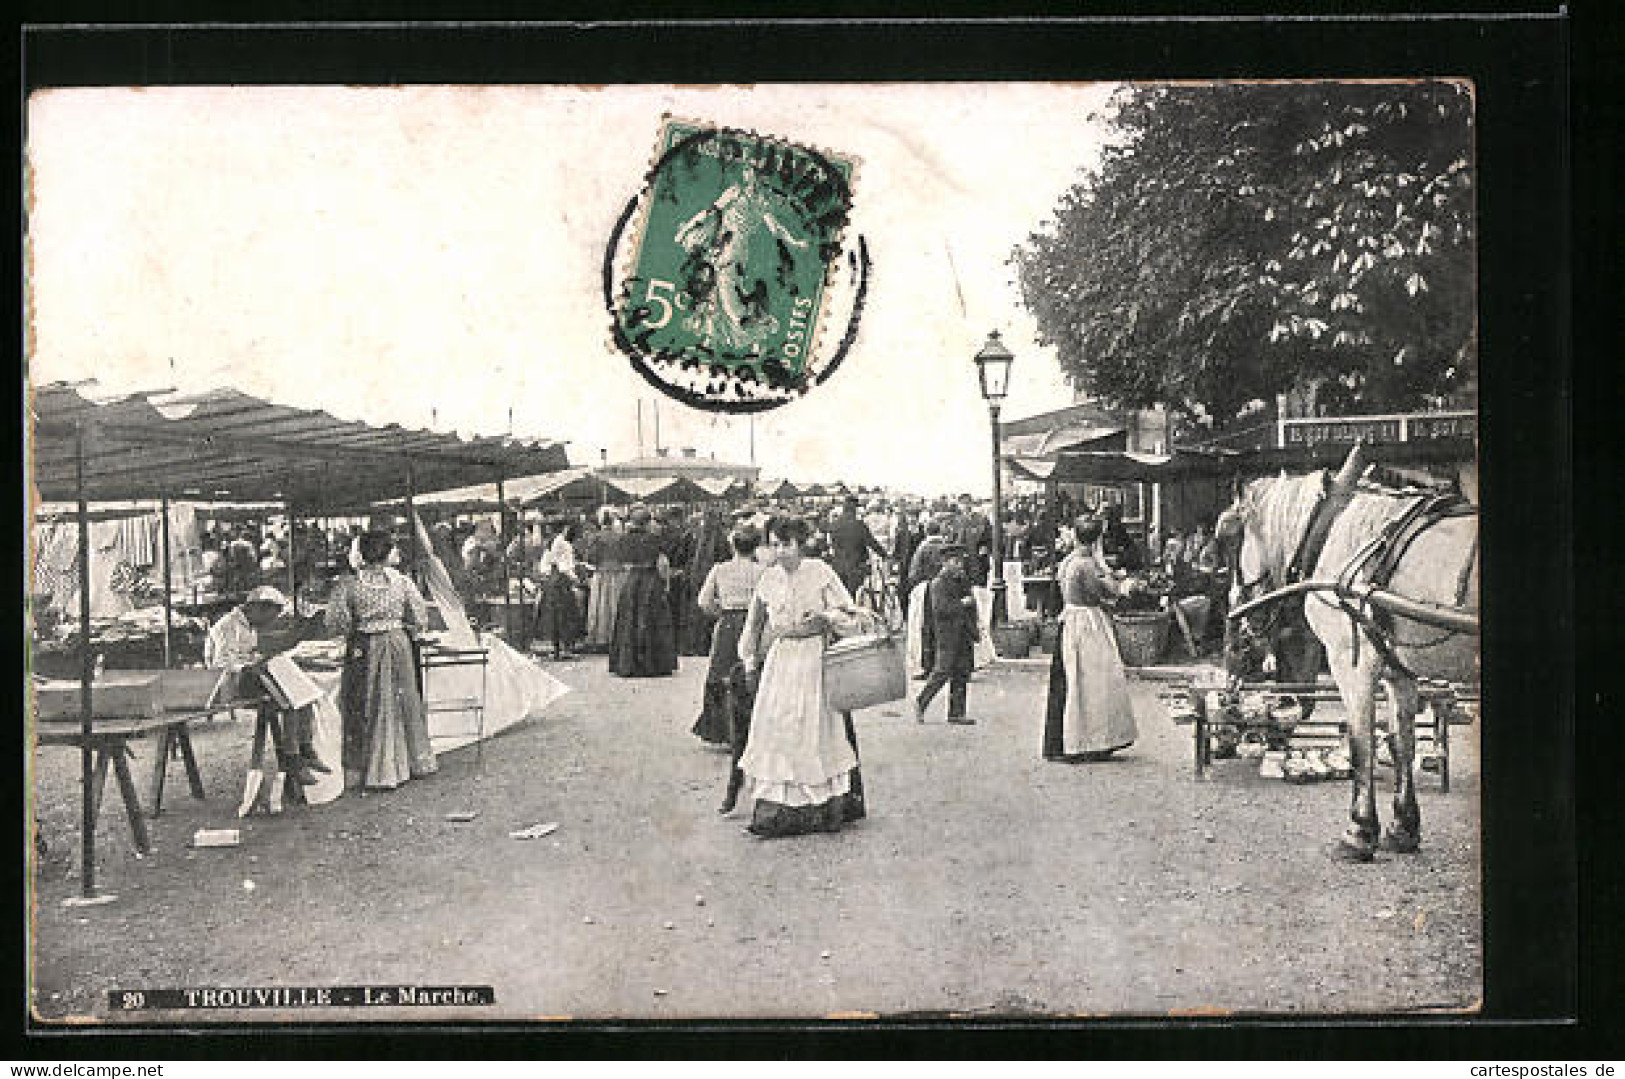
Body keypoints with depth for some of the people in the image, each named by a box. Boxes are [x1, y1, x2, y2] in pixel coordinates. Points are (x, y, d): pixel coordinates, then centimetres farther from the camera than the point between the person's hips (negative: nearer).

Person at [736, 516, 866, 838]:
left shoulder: (820, 573, -5)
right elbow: (756, 621, 21)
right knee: (775, 727, -3)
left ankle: (829, 808, 8)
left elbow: (849, 613, -1)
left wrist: (826, 616, -20)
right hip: (781, 660, 3)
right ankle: (776, 808, 1)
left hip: (816, 658, -3)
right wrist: (749, 656, 22)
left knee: (818, 730, 0)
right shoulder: (769, 578, 6)